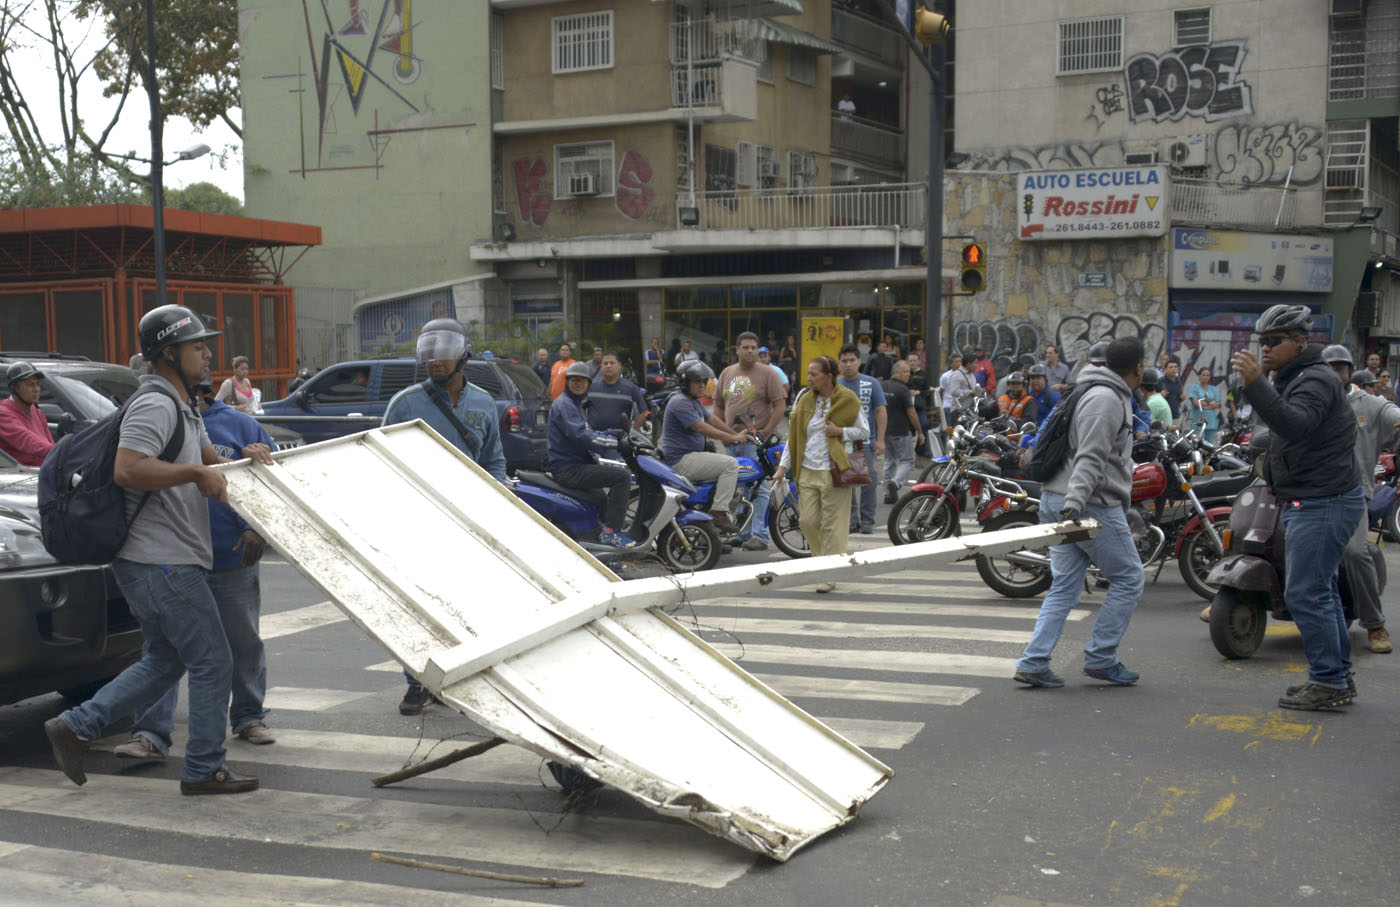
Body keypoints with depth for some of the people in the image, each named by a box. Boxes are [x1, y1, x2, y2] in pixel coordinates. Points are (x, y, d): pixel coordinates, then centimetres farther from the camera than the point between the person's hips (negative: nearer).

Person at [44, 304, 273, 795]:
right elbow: (127, 471, -28)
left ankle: (75, 727, 21)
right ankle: (205, 769, 7)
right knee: (213, 663, -2)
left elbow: (210, 461, 27)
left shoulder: (183, 408, 19)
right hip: (163, 564, -11)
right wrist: (194, 473, -22)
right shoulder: (155, 405, -15)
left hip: (161, 564, 11)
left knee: (163, 663, 19)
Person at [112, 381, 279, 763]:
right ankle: (151, 734, -5)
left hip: (233, 560, 0)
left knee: (244, 644, 12)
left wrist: (257, 530, -8)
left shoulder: (240, 426, 3)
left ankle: (249, 717, 30)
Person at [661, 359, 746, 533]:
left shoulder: (695, 402, 19)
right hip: (681, 460, -11)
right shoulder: (680, 403, -16)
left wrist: (738, 436, 12)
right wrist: (733, 438, -21)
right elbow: (701, 428, -23)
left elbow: (712, 421, 22)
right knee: (731, 464, -19)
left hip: (691, 456, 11)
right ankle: (718, 512, -22)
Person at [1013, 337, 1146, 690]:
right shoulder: (1106, 400, -13)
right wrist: (1075, 503, -32)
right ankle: (1100, 658, 6)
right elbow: (1090, 459, -25)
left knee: (1064, 587, 8)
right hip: (1094, 506, -10)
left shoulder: (1109, 396, 20)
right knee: (1128, 579, 3)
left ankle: (1032, 663, 2)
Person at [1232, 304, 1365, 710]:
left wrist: (1255, 384, -42)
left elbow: (1294, 425, -35)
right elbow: (1283, 425, 26)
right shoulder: (1291, 379, 18)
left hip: (1323, 503, -11)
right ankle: (1339, 676, 25)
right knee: (1319, 591, 17)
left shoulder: (1316, 380, -16)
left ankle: (1328, 681, -4)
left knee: (1305, 593, -10)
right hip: (1308, 502, 11)